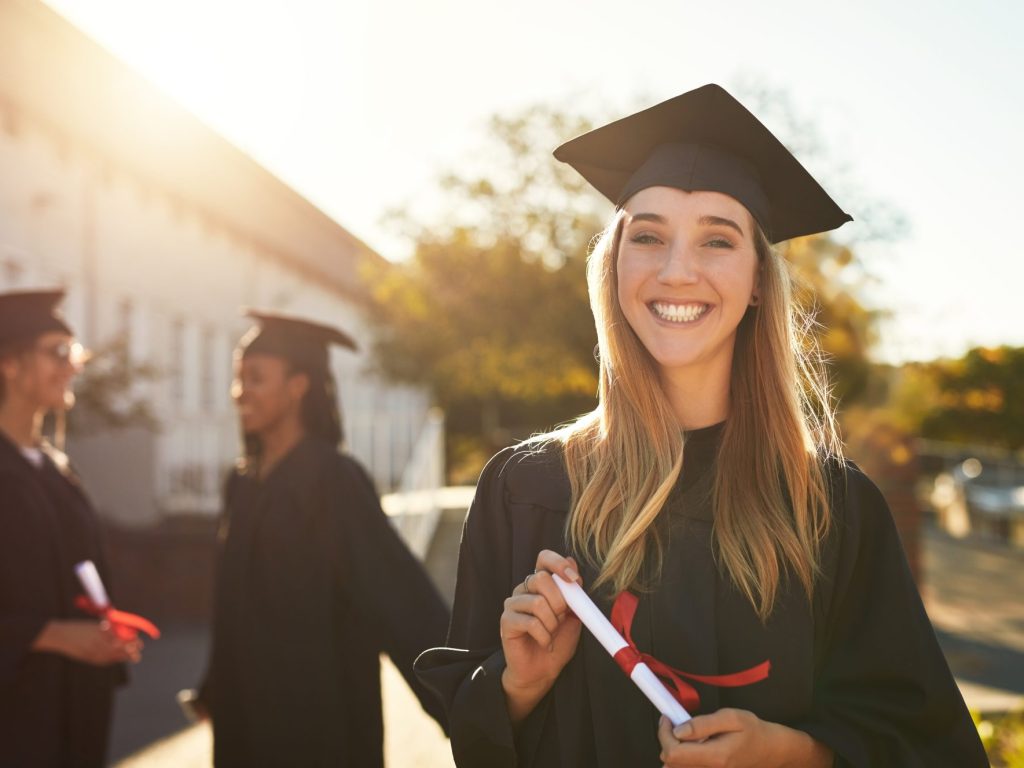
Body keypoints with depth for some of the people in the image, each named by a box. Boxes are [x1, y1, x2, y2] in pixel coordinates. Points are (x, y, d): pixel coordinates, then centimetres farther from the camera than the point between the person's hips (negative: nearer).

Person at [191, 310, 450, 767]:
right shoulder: (243, 483, 6)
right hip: (248, 713, 7)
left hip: (318, 719, -7)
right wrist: (216, 691, 23)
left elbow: (398, 592, -23)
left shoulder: (333, 480, -15)